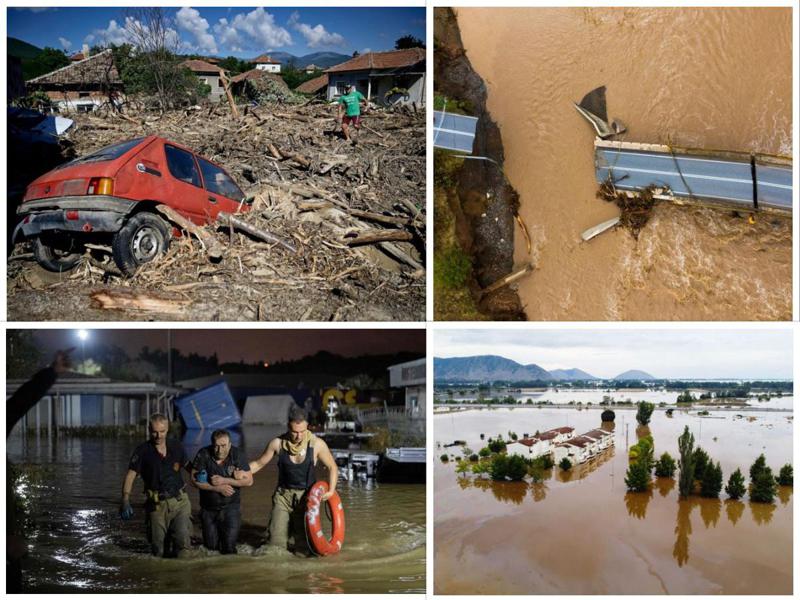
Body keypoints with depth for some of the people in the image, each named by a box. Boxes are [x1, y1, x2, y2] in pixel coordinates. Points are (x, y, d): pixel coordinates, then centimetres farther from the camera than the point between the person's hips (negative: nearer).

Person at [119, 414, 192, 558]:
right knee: (159, 551, 2)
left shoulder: (177, 448, 6)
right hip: (157, 505, -1)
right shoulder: (143, 451, -2)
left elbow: (187, 465, 23)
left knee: (182, 537, -22)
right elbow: (130, 475, -6)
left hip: (180, 502, 1)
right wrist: (125, 500, -18)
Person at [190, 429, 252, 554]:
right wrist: (219, 488, -20)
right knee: (211, 546, 11)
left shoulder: (236, 454, -14)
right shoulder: (204, 454, -15)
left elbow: (249, 481, -13)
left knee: (229, 547, -5)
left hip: (230, 506, -1)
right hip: (208, 507, 1)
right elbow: (195, 480, -14)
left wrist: (224, 480, -22)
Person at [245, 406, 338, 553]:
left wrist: (331, 490, -10)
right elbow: (258, 463, 4)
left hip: (306, 496, -1)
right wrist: (241, 473, -11)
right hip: (283, 496, 1)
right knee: (276, 545, -4)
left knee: (304, 546, -2)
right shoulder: (278, 443, -10)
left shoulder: (317, 444, -12)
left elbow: (332, 467, 1)